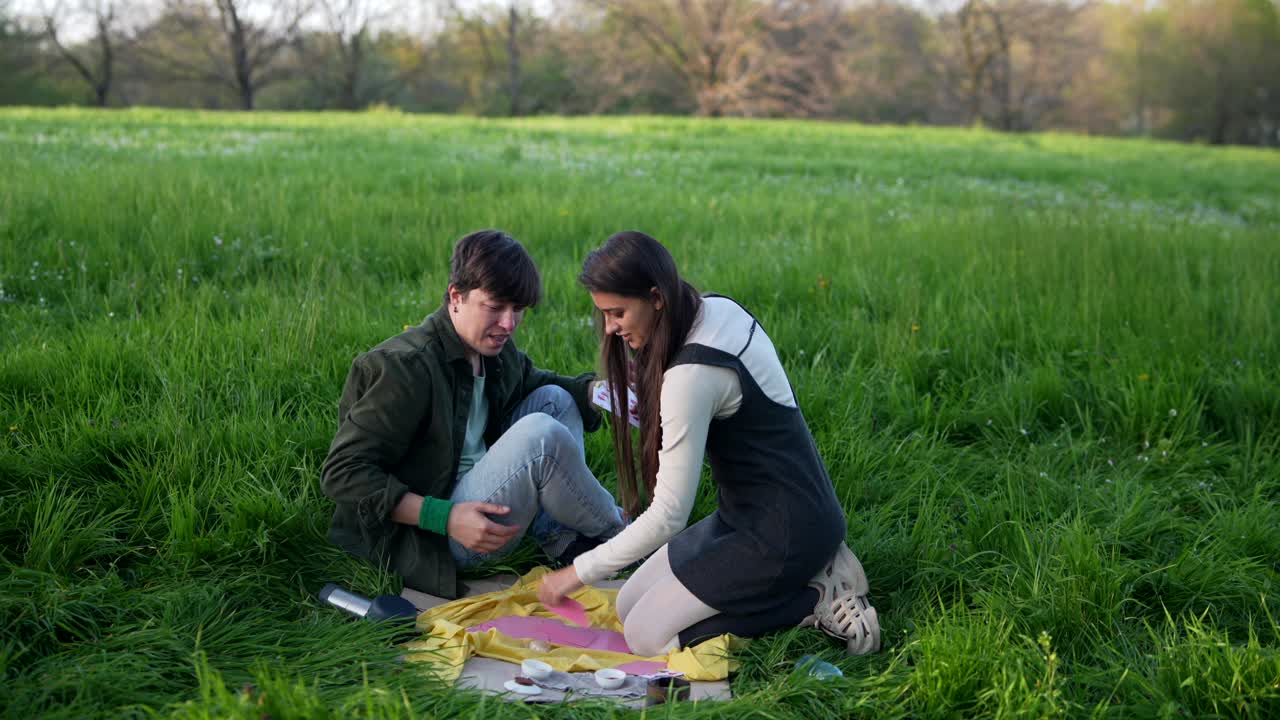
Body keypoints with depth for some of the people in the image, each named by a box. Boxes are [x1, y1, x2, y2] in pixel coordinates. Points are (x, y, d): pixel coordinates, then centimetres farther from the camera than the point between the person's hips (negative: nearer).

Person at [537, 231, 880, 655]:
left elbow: (668, 514, -25)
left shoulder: (693, 373, -28)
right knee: (628, 607, 10)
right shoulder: (718, 309, -1)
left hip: (785, 534, -10)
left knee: (646, 636, -8)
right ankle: (805, 576, 10)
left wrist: (580, 572, -15)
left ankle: (817, 601, -4)